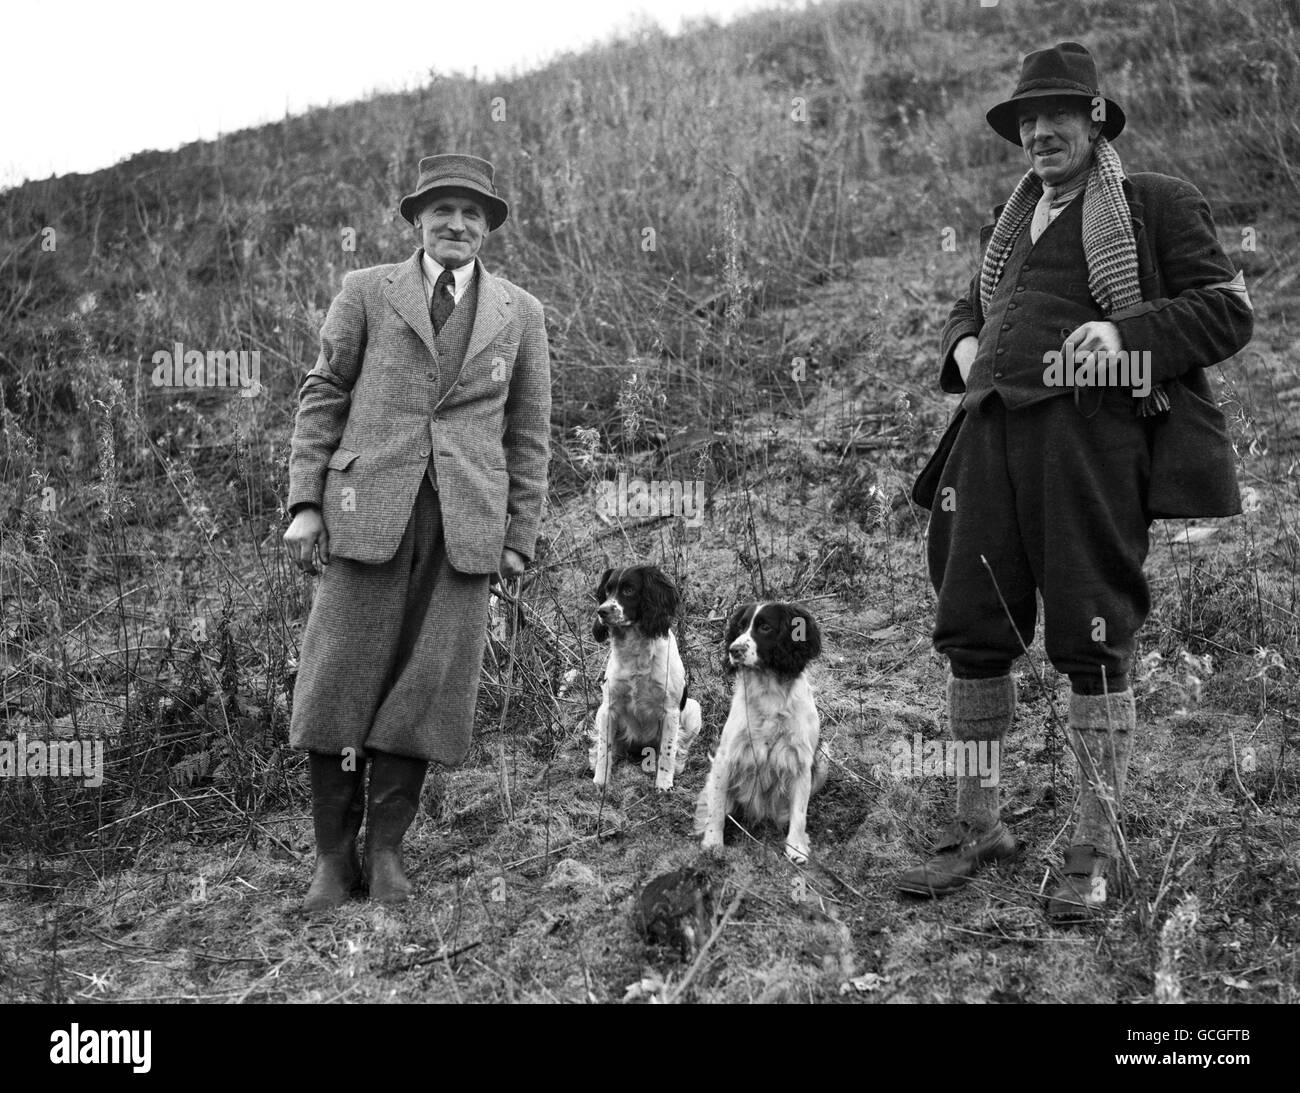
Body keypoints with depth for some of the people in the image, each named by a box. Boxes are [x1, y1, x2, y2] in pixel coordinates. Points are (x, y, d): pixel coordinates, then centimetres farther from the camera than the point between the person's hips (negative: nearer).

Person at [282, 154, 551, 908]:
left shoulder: (520, 313, 14)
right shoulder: (367, 292, 10)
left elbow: (529, 432, 13)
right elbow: (323, 397, 9)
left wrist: (520, 536, 7)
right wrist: (306, 501, -1)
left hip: (466, 525, 1)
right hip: (369, 510, -1)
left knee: (427, 687, -1)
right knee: (341, 681, -2)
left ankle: (387, 848, 12)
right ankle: (334, 854, 9)